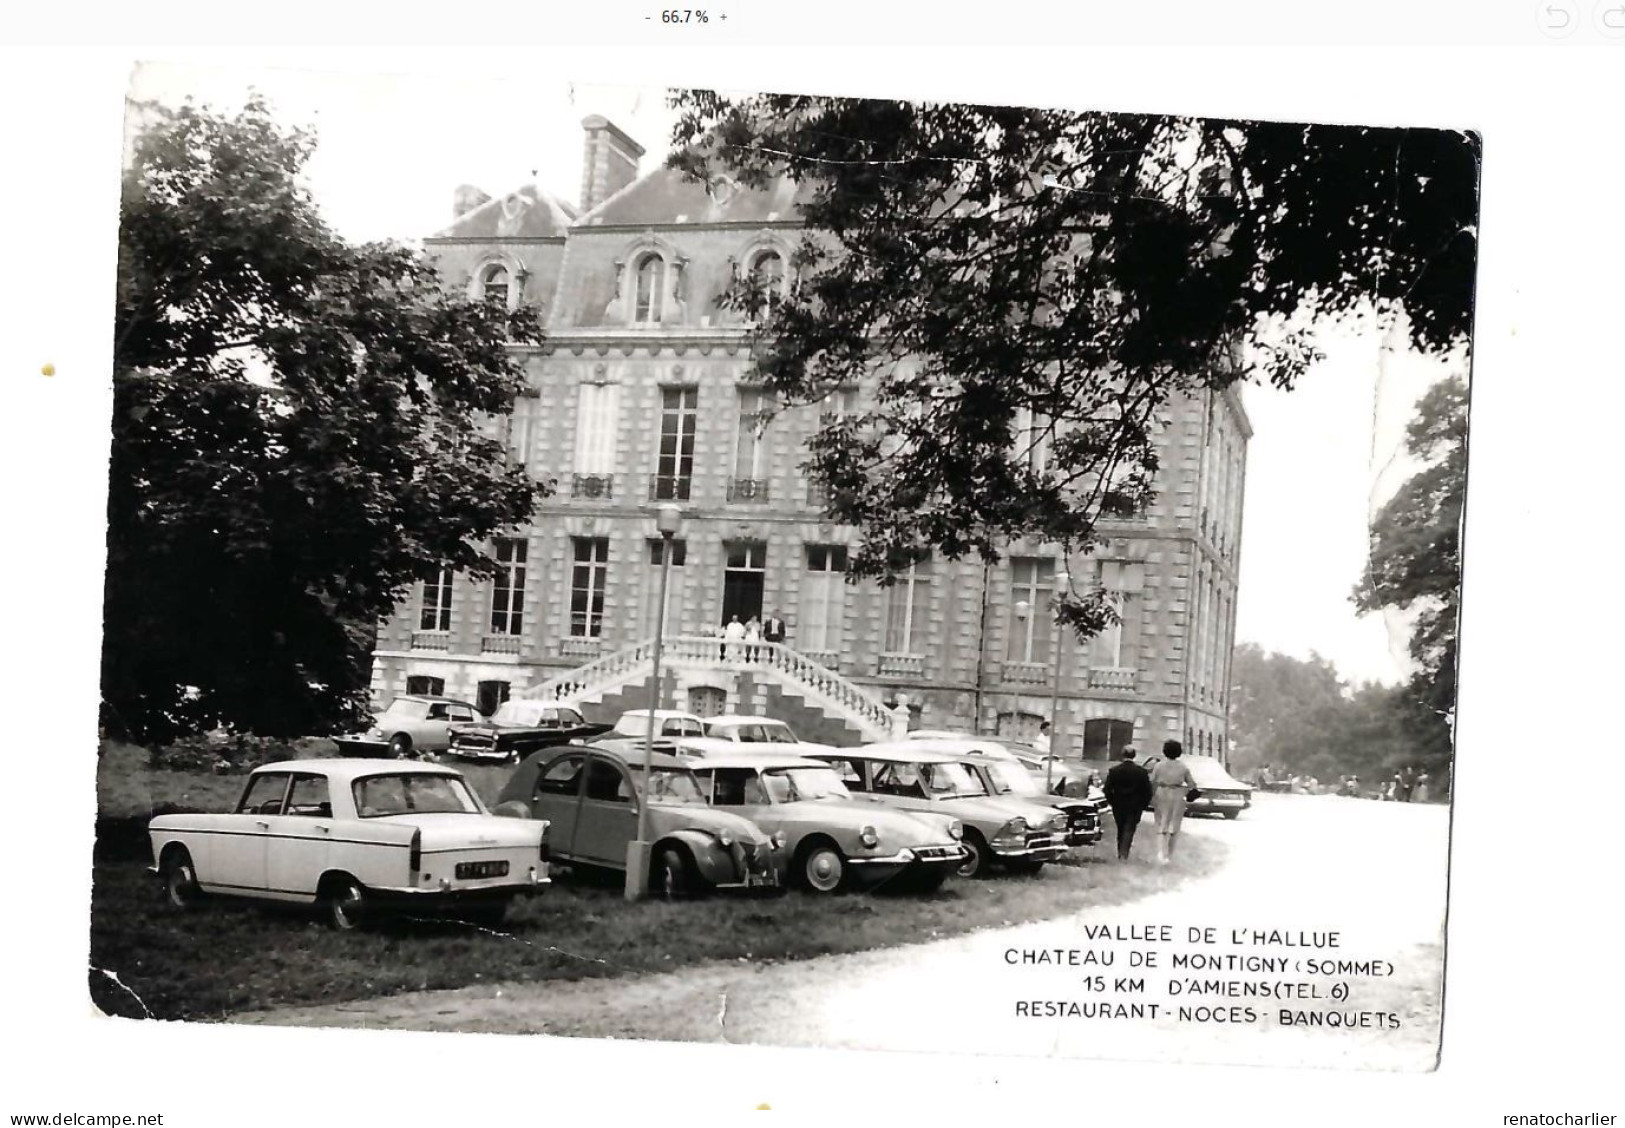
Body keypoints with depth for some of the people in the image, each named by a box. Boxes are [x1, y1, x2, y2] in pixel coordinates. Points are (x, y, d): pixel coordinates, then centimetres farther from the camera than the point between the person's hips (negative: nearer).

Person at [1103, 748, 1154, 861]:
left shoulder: (1114, 770, -7)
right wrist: (1144, 805, 7)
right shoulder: (1142, 772, -7)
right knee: (1129, 829, 1)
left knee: (1120, 829, 17)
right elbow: (1148, 791, -5)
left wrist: (1111, 801, 9)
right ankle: (1124, 853, -12)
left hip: (1118, 805, 2)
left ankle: (1120, 853, 25)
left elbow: (1107, 788, -6)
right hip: (1135, 806, -2)